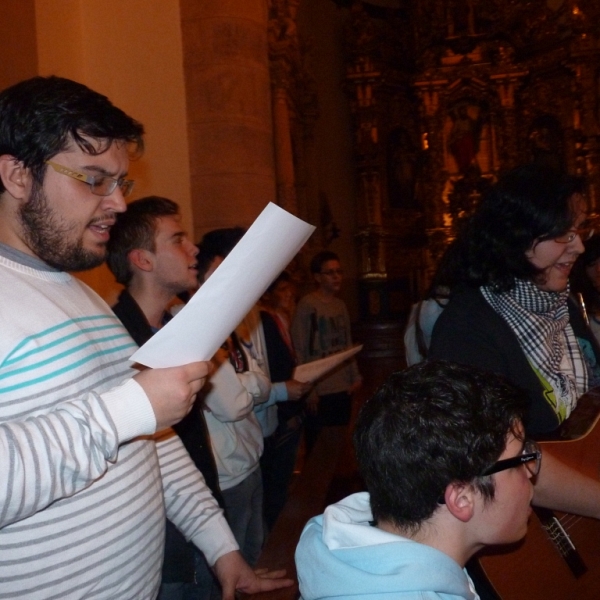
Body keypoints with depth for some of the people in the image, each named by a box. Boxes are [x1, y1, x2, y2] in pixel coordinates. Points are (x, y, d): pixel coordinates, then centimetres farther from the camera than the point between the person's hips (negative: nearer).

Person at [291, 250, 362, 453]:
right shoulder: (307, 305, -11)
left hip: (343, 388, 6)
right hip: (319, 390, -6)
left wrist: (355, 376, 10)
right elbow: (300, 351, -12)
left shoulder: (340, 305, 11)